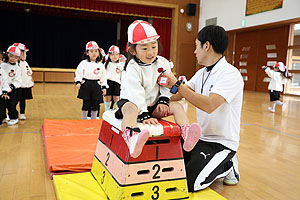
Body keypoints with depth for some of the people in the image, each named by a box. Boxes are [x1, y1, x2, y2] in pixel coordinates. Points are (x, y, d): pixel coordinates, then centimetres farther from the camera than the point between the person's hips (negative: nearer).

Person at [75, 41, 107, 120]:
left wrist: (104, 87, 6)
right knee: (86, 103, 4)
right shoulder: (83, 63, 1)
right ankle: (84, 119, 18)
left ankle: (94, 119, 21)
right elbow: (78, 73, 1)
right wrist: (78, 82, -12)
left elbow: (103, 77, 10)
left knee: (95, 104, 7)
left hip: (96, 86, 2)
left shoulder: (100, 65, 8)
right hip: (86, 85, -2)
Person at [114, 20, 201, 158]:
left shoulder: (163, 63, 1)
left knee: (177, 106, -13)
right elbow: (136, 95, -25)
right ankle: (132, 140, -69)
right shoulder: (133, 69, -16)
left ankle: (186, 135, -35)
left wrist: (163, 101, -9)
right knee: (130, 110, -39)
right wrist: (144, 115, -33)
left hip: (154, 105, 6)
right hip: (132, 102, -5)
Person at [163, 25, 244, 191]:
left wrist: (176, 84, -28)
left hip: (222, 143, -8)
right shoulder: (201, 73, 8)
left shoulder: (230, 74, -19)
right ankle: (208, 162, 16)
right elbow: (179, 94, 9)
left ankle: (227, 166, 6)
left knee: (188, 182, -19)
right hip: (201, 138, 8)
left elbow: (209, 105, -32)